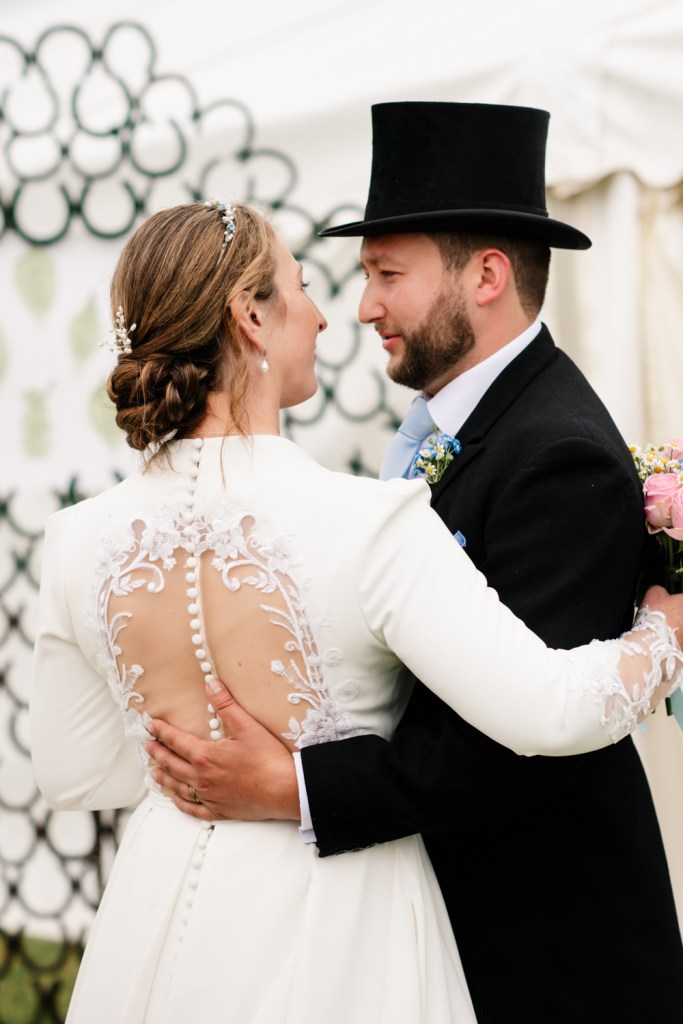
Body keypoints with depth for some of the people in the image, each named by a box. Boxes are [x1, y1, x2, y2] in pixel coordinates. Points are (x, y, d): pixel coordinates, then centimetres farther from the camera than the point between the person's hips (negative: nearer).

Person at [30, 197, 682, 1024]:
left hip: (167, 920, 5)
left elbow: (72, 775, 4)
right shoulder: (368, 523, -22)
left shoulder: (82, 544, -7)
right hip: (337, 921, -4)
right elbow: (546, 712, -24)